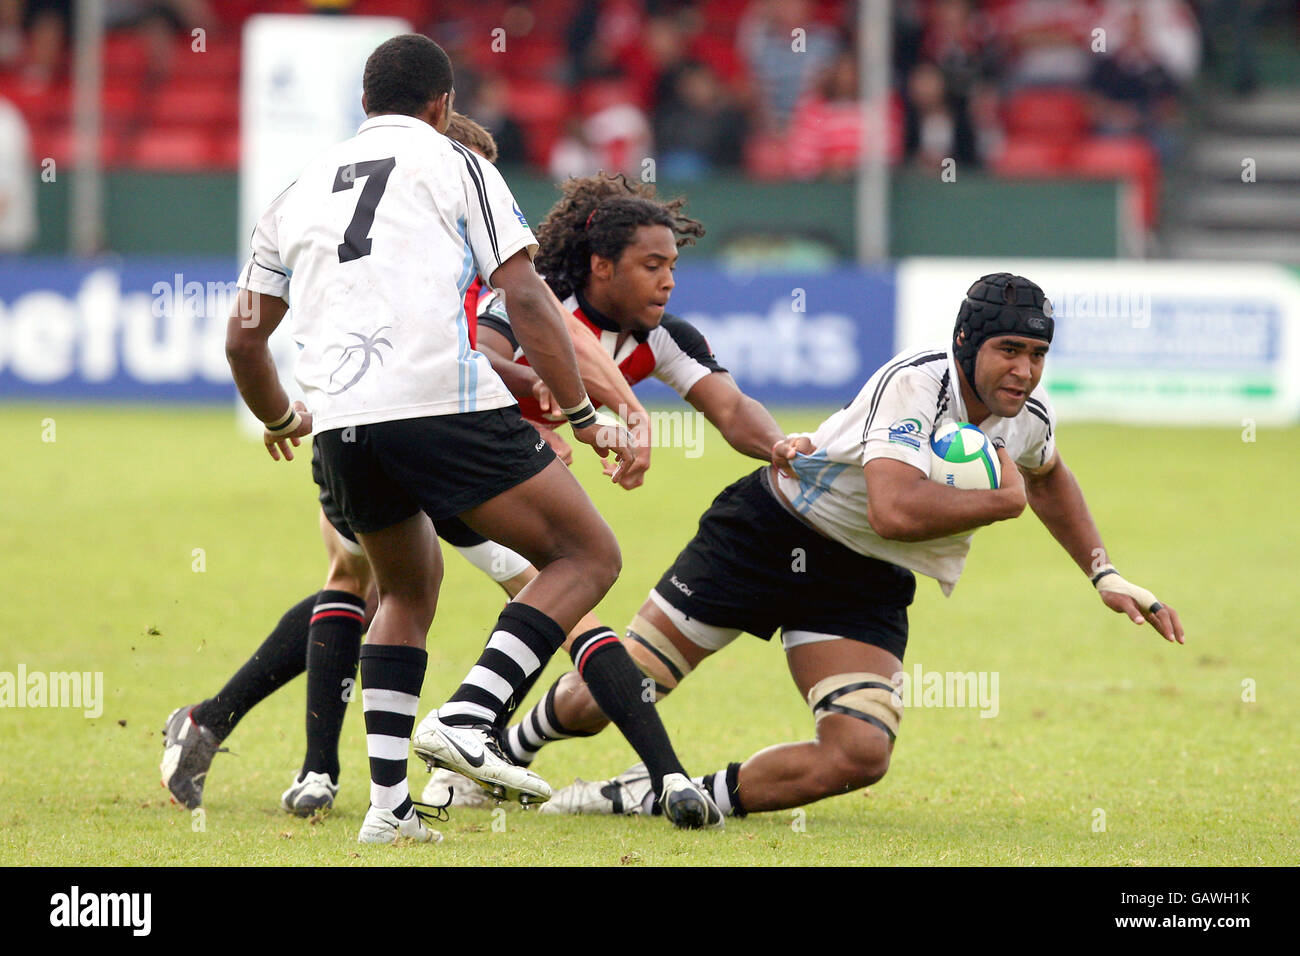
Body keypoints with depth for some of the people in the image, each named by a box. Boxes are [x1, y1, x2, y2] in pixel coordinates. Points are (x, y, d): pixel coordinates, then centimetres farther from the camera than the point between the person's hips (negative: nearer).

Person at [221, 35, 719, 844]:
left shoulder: (301, 191, 26)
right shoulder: (455, 166, 13)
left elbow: (245, 335, 29)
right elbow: (527, 298, 2)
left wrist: (280, 420, 48)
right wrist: (586, 420, 5)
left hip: (341, 421, 5)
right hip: (439, 398, -5)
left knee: (410, 587, 27)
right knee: (588, 555, 4)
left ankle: (389, 800, 13)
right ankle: (465, 721, -15)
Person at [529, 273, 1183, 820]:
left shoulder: (1030, 414, -3)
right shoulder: (913, 384, -26)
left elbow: (1045, 476, 24)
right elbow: (894, 511, -41)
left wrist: (1104, 574, 19)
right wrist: (1001, 500, -28)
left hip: (866, 590, 5)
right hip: (769, 532, -5)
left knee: (859, 757, -21)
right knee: (593, 706, -3)